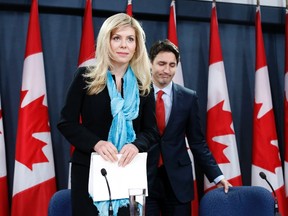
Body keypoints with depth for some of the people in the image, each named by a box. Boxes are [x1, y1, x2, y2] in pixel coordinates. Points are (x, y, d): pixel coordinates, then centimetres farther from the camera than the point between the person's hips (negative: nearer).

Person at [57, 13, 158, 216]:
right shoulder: (86, 77, -1)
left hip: (130, 171, 2)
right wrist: (96, 143, -20)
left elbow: (151, 130, 4)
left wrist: (136, 145, -19)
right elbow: (67, 122, -3)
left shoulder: (143, 84, 5)